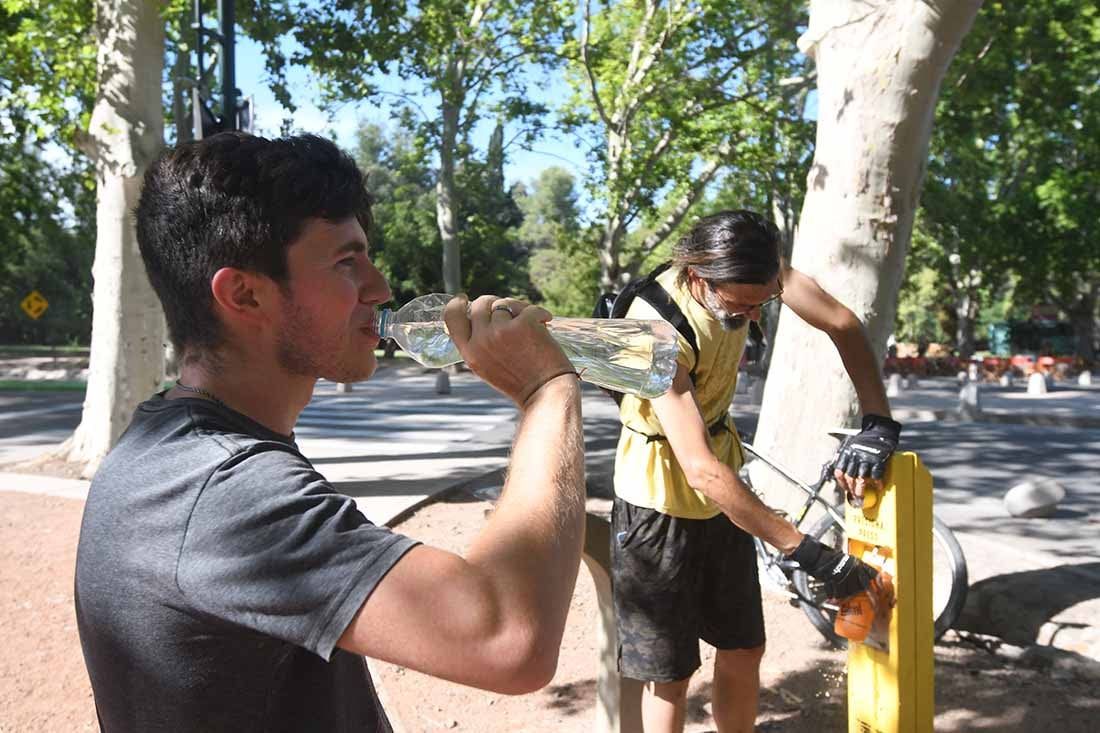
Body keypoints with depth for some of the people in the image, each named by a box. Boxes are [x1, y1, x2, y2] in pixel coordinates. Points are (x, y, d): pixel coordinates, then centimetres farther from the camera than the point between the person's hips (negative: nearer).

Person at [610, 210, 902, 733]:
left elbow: (843, 324, -4)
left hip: (719, 488, 6)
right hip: (660, 498, -6)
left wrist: (878, 423, -16)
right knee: (669, 673, 3)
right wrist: (811, 555, -34)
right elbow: (701, 470, -36)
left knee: (743, 651, 14)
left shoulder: (747, 270, -15)